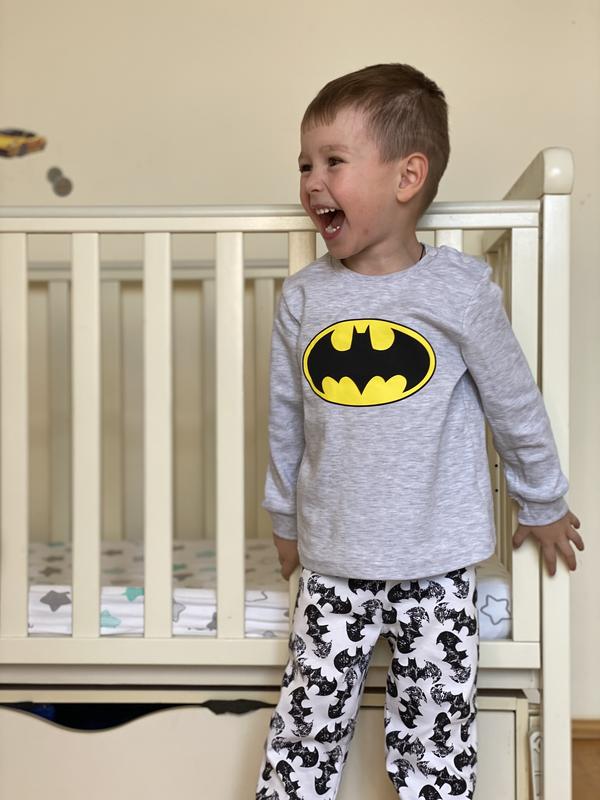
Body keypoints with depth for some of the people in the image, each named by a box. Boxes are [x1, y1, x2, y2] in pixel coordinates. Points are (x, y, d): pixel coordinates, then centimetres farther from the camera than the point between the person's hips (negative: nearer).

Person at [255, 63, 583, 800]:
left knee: (435, 739, 10)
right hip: (332, 565, 2)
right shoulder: (303, 299, -3)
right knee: (307, 721, 9)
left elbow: (515, 406, 2)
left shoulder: (459, 291, -10)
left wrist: (543, 508, 13)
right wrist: (285, 520, 18)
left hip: (437, 567, -2)